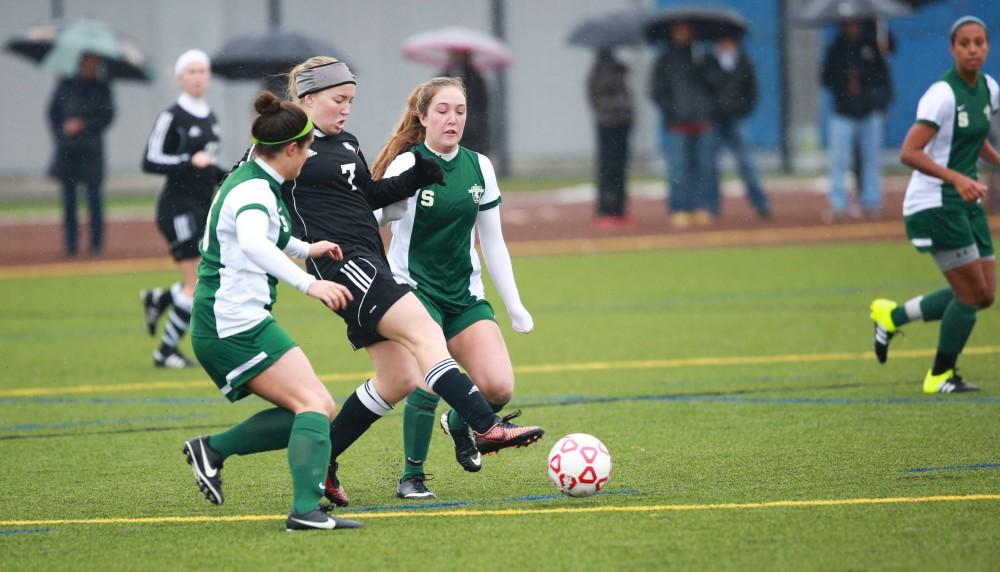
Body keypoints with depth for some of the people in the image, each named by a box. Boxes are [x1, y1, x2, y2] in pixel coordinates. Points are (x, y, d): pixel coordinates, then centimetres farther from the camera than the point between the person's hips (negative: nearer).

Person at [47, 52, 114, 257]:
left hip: (91, 149, -1)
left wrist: (83, 125, -11)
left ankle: (96, 242, 1)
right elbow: (53, 111, 10)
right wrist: (60, 134, -1)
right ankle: (70, 244, 5)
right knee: (69, 196, 1)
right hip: (67, 148, 1)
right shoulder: (66, 84, 6)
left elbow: (107, 116, -1)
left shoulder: (102, 87, 3)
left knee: (94, 194, -4)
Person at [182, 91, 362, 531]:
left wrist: (305, 249, 46)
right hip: (237, 324, -10)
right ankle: (306, 509, -30)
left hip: (221, 328, 10)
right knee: (316, 405, -17)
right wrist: (308, 283, -46)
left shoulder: (250, 180, 16)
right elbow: (253, 243, -38)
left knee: (316, 410, 8)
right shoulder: (254, 190, -16)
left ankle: (212, 449, 8)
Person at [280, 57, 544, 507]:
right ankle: (486, 427, -34)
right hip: (341, 263, -10)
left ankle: (321, 461, 17)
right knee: (424, 332, -23)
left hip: (371, 264, 10)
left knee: (397, 379, 8)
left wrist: (417, 176, 16)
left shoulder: (347, 144, 20)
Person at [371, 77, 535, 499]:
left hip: (465, 295, 5)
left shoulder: (478, 167, 5)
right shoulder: (407, 166, -10)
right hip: (413, 290, -5)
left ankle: (458, 423, 22)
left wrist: (515, 306, 12)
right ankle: (412, 475, -2)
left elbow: (492, 242, 12)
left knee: (499, 387, -13)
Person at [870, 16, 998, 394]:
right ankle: (940, 377, 11)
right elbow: (909, 153, -25)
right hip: (935, 204, -8)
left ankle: (892, 316, 23)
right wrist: (956, 178, -35)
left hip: (966, 201, 8)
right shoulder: (943, 94, -19)